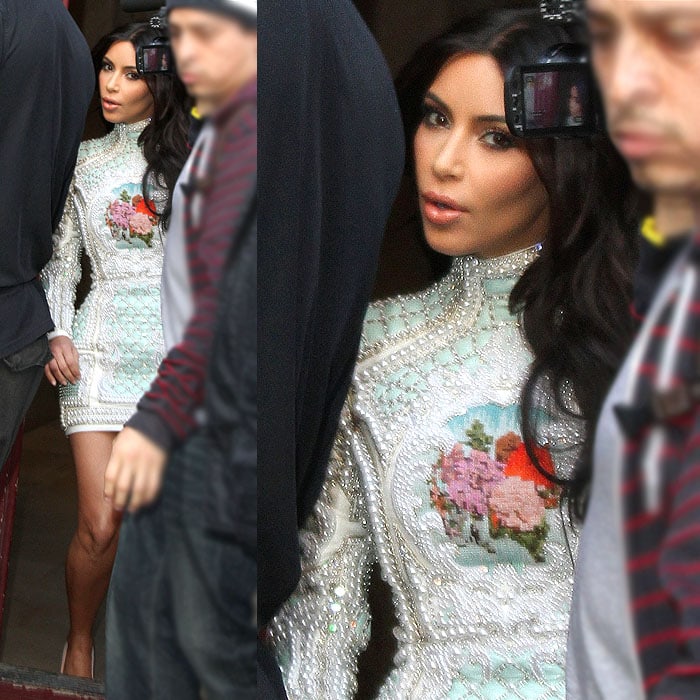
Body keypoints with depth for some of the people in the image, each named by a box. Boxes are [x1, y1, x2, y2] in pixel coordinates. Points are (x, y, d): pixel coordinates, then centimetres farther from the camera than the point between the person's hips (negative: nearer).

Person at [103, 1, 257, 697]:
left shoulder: (250, 131, -14)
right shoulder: (219, 130, 16)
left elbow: (224, 297, -21)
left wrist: (158, 417, -21)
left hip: (216, 431, -10)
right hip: (186, 420, 10)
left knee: (214, 631, 1)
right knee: (140, 602, 16)